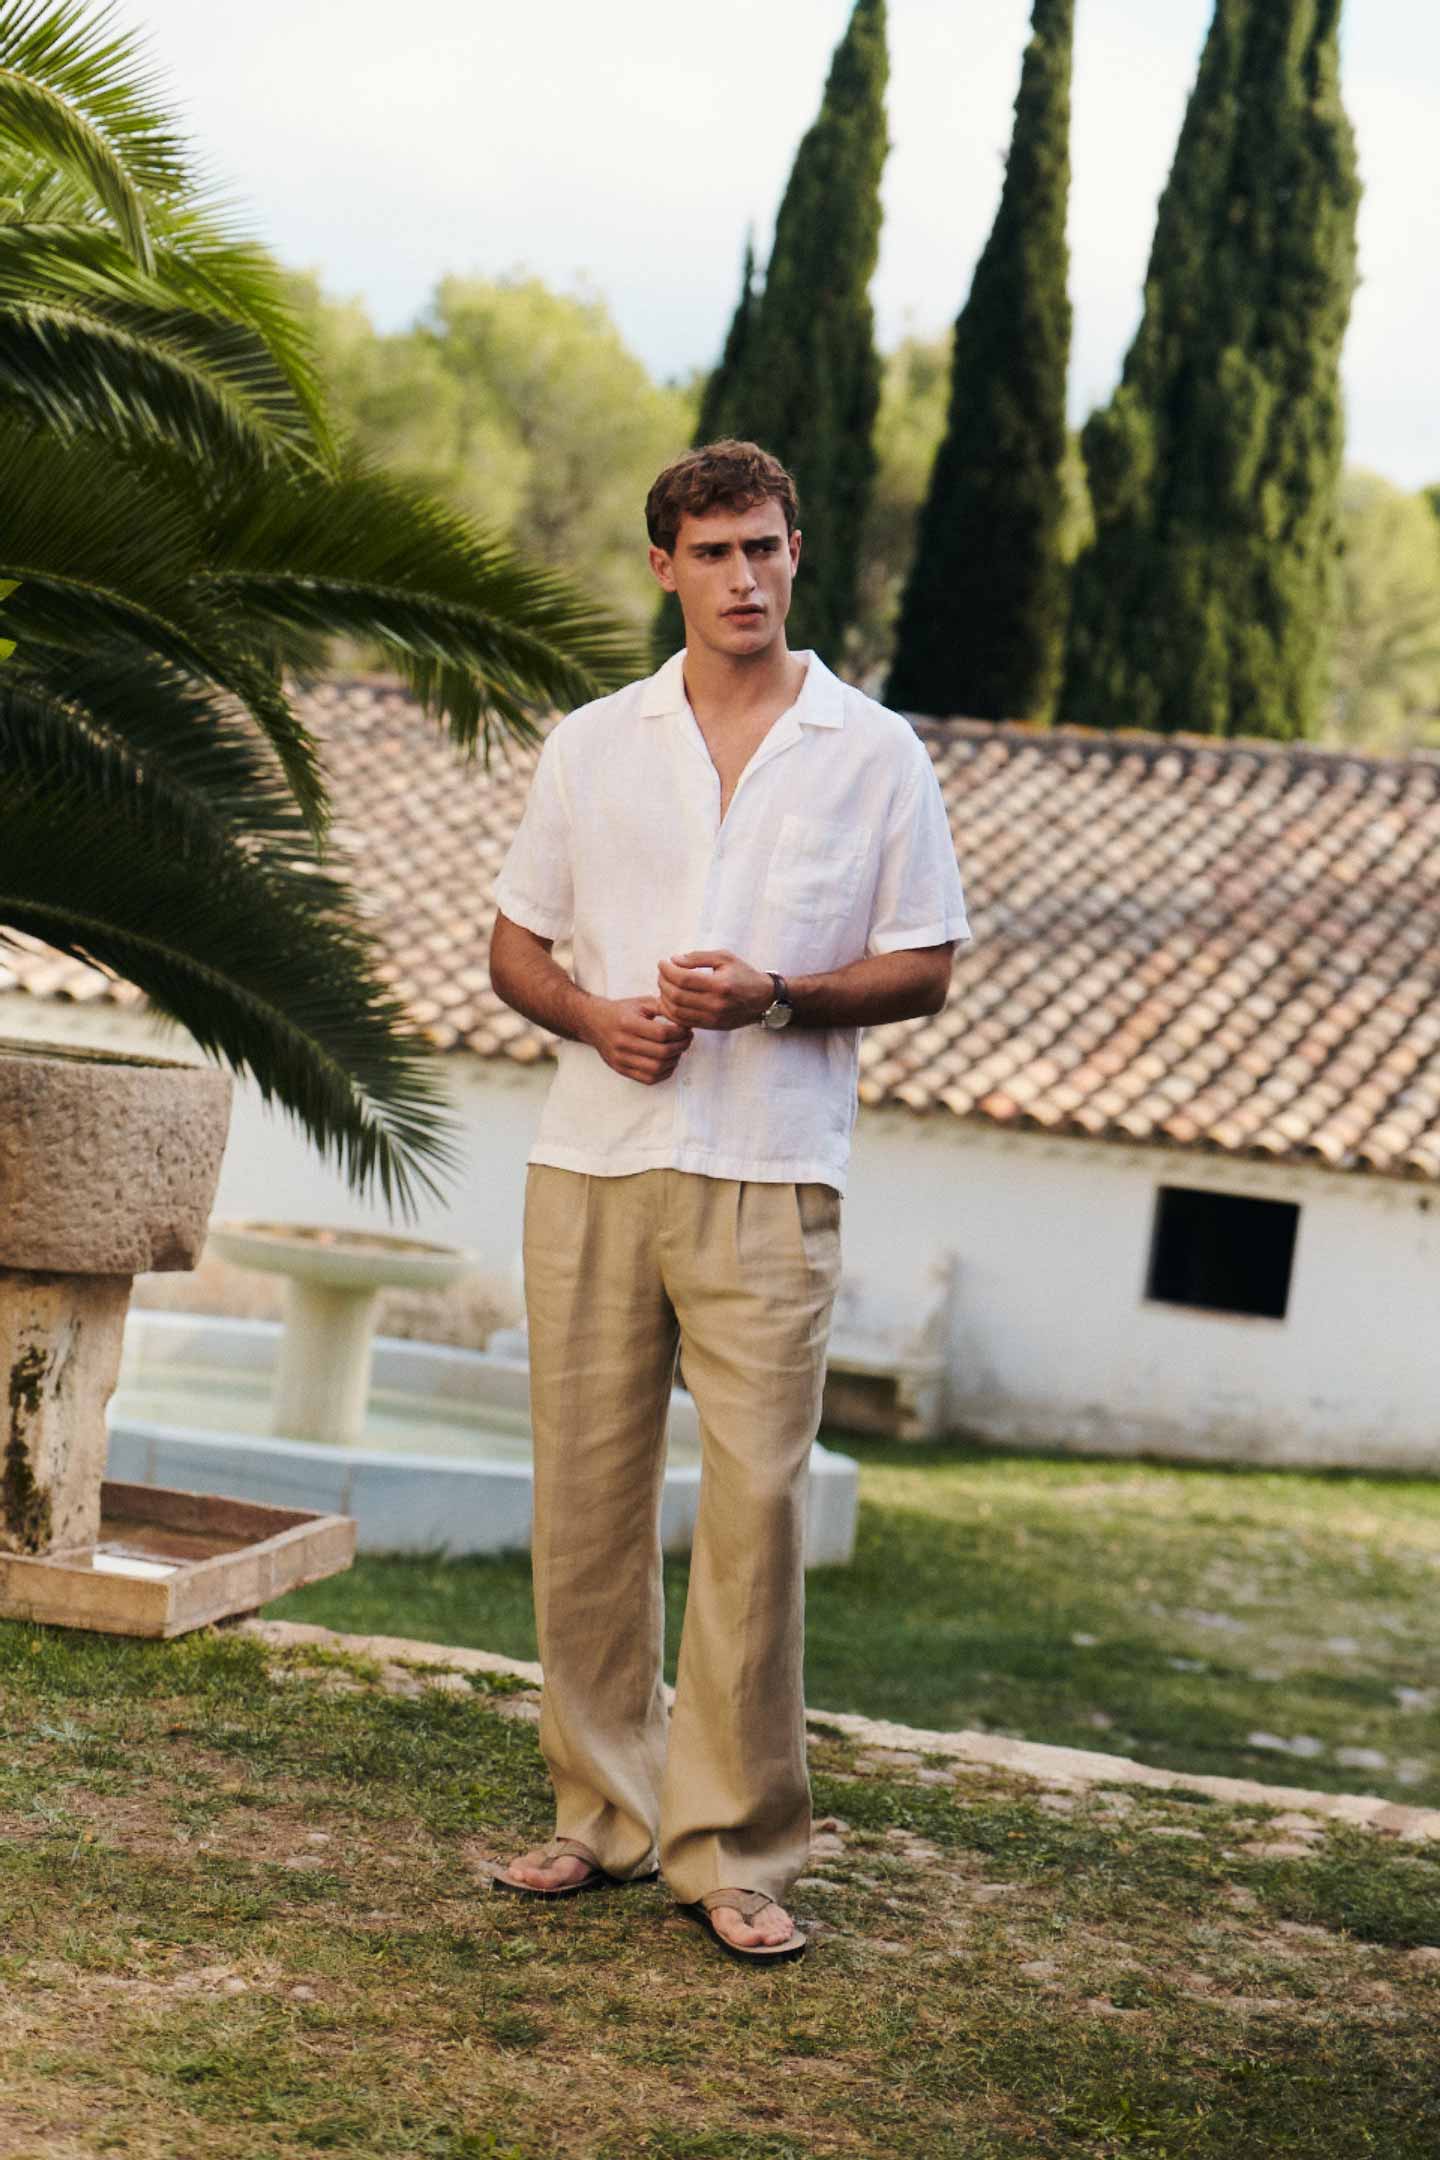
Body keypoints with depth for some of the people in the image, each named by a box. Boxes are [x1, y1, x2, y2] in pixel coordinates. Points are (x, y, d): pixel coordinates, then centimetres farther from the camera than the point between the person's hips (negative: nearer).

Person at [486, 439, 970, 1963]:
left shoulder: (875, 754, 5)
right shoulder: (590, 745, 11)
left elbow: (924, 970, 5)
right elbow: (515, 949, 15)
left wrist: (772, 998, -11)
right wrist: (595, 1016, -6)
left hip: (769, 1179, -2)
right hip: (593, 1164, 3)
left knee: (754, 1503, -7)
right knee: (586, 1496, 5)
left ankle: (735, 1848, 2)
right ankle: (604, 1810, 18)